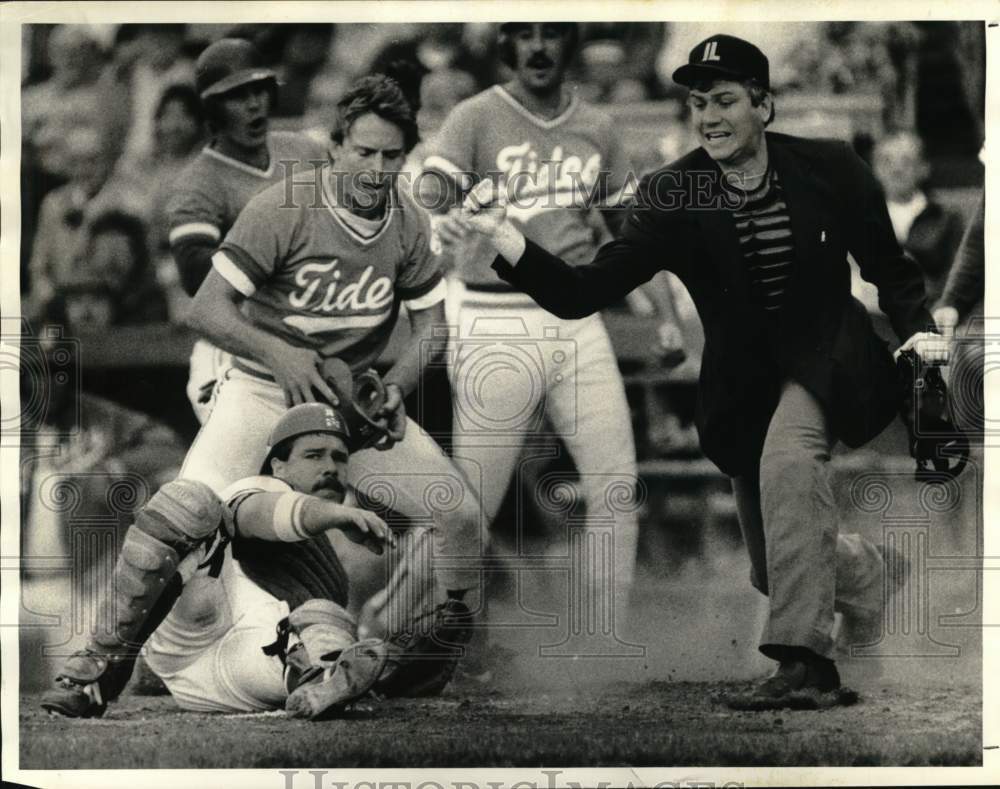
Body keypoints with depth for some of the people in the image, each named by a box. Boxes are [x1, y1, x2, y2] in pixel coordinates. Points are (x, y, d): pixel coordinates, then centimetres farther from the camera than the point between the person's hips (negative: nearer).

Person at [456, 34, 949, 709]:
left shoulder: (828, 170, -12)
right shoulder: (673, 197, -12)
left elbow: (889, 267, 4)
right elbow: (581, 294, -19)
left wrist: (917, 328, -15)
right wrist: (504, 237, -34)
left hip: (823, 356, -3)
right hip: (744, 381, 3)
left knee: (788, 458, -35)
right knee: (777, 569, 10)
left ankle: (806, 664, -36)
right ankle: (864, 570, 46)